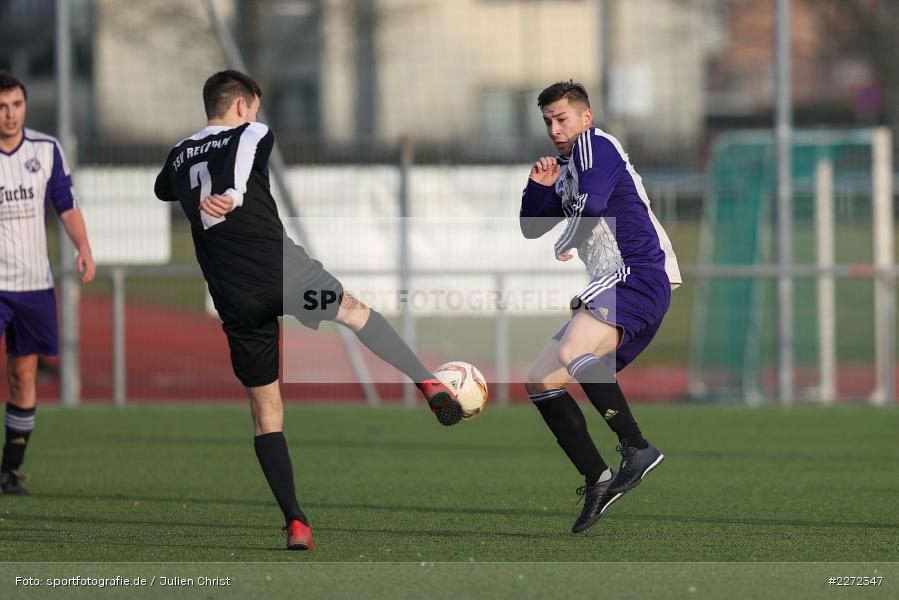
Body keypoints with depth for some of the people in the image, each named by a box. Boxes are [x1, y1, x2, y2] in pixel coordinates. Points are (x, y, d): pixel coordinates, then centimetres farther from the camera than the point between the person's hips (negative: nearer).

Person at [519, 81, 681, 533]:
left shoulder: (595, 146, -4)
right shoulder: (567, 169, 25)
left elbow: (591, 202, -20)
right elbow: (531, 228, 25)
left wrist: (567, 243, -2)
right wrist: (540, 186, 7)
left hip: (638, 274, -11)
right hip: (613, 287, 11)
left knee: (572, 353, -30)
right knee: (541, 382, 14)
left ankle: (637, 449, -27)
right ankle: (596, 481, 6)